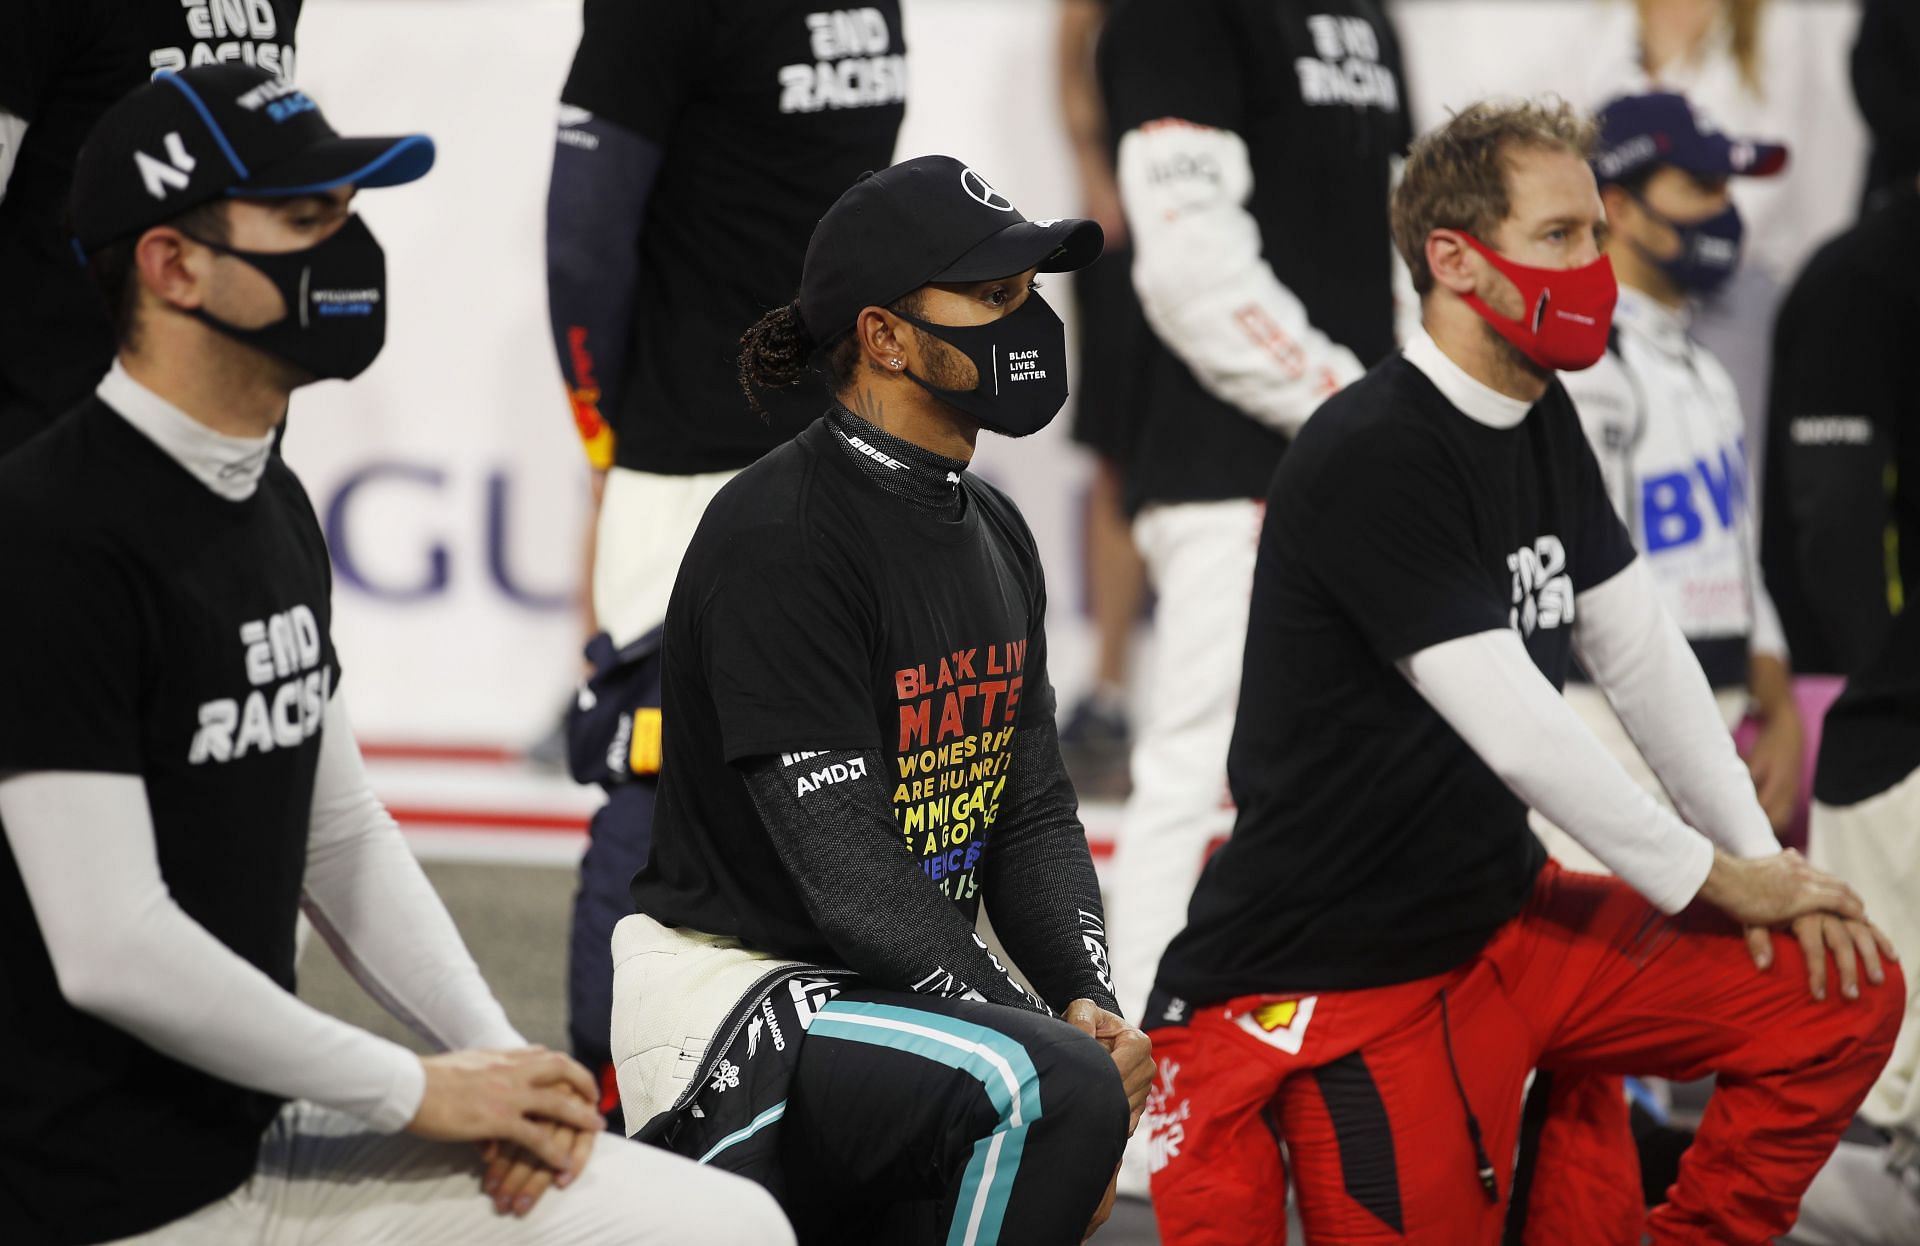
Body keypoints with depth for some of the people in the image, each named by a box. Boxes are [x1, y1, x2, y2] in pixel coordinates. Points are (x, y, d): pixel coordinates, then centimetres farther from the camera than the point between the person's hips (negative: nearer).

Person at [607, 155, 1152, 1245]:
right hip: (732, 989, -9)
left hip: (886, 993, 10)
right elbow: (845, 869, -22)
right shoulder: (778, 539, -19)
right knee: (1056, 1086, -31)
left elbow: (1034, 812, 11)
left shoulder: (994, 533, 11)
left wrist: (1090, 1004, -7)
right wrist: (1055, 1042, -23)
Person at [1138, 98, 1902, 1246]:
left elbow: (1643, 651, 12)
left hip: (1507, 915, 8)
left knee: (1845, 994, -1)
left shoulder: (1544, 423, 9)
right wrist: (1716, 878, -11)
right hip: (1349, 974, -8)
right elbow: (1515, 728, -21)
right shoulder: (1371, 460, -20)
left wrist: (1761, 857, 1)